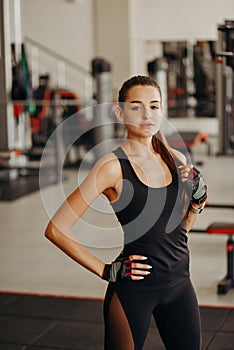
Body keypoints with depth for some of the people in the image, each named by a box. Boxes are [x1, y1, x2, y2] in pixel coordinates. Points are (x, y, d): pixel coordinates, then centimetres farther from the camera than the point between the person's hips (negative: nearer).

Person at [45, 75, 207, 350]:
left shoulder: (176, 159, 3)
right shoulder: (114, 166, -14)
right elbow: (56, 229, -15)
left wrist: (198, 199, -1)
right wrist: (106, 271, -11)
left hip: (179, 283, 6)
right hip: (133, 288, -5)